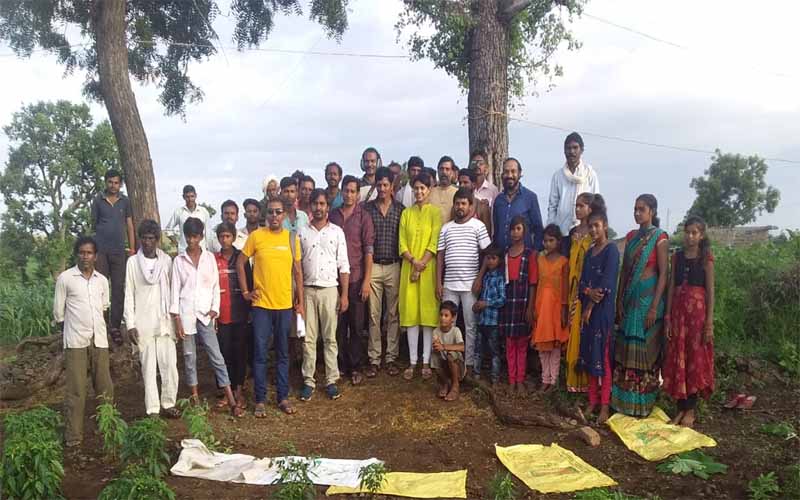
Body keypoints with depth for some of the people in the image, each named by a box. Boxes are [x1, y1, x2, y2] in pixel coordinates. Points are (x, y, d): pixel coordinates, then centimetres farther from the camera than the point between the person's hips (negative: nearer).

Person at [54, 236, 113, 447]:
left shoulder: (102, 280, 7)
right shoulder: (65, 278, -4)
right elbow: (58, 312, 2)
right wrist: (72, 329, 9)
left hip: (99, 340, 4)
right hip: (75, 341, -3)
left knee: (105, 387, 8)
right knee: (76, 390, -2)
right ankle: (73, 437, 6)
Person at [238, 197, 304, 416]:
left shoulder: (292, 238, 4)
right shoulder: (256, 236, -4)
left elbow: (298, 272, 9)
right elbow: (240, 263, 5)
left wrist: (301, 302, 7)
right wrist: (245, 292, 0)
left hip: (285, 304, 2)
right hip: (261, 304, -2)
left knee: (283, 354, 12)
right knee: (260, 353, 4)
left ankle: (283, 396, 23)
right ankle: (260, 399, 16)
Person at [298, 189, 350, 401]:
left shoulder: (337, 232, 2)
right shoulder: (302, 232, 5)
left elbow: (344, 265, 1)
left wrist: (345, 294, -5)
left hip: (330, 289, -1)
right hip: (307, 290, 1)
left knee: (330, 337, 4)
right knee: (308, 338, 4)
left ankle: (331, 381, 12)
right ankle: (308, 380, 12)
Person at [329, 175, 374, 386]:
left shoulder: (363, 216, -1)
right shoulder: (333, 215, 7)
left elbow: (369, 249, -4)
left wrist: (367, 279, -10)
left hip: (356, 277, -2)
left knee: (356, 325, 4)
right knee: (339, 324, 8)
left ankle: (356, 368, 13)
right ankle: (341, 365, 19)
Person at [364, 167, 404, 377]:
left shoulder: (401, 209, 5)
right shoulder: (367, 208, 4)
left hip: (394, 266, 0)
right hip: (373, 266, 0)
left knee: (393, 314, 5)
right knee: (374, 314, 2)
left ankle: (391, 358, 14)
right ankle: (374, 359, 10)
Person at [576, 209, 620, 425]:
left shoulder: (611, 250, -7)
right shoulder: (589, 252, 15)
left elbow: (607, 283, -14)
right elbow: (582, 281, 10)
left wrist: (591, 307, -11)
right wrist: (588, 292, -13)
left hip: (603, 309, -7)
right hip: (587, 306, 7)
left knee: (602, 356, -6)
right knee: (588, 355, 8)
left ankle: (604, 406, -1)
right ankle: (593, 401, 16)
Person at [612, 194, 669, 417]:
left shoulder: (659, 237, -6)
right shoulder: (631, 236, 11)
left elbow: (663, 273, -10)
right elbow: (624, 270, 12)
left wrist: (655, 307, -15)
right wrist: (619, 301, 6)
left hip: (648, 296, -6)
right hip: (630, 296, 6)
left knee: (645, 348, 0)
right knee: (626, 348, 8)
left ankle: (642, 402, 10)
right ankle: (623, 399, 17)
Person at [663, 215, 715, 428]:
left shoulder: (706, 258, -3)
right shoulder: (677, 256, 7)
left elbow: (710, 291, -5)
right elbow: (671, 287, 7)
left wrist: (709, 322, -10)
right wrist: (667, 317, 2)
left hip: (697, 310, -4)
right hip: (678, 310, 4)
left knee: (695, 358, 4)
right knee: (677, 359, 6)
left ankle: (690, 409, 14)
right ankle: (680, 408, 16)